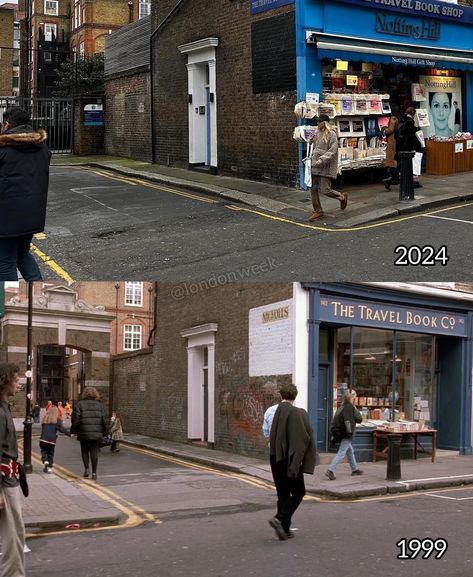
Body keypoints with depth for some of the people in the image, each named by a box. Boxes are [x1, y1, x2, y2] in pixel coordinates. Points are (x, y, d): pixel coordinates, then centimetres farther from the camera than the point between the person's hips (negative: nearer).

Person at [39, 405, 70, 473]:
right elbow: (61, 428, -8)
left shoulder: (45, 419, 9)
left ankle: (45, 461, -12)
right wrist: (69, 433, -3)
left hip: (43, 439, 1)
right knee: (50, 453, 10)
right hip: (52, 439, -1)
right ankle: (50, 467, 9)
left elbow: (42, 428, 14)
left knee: (44, 450, 13)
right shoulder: (57, 420, -2)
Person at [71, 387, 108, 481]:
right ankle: (94, 473, 1)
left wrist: (73, 431, 4)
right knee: (94, 452, 4)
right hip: (96, 433, 1)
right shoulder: (99, 405, 7)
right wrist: (105, 432, 14)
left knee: (85, 451, 15)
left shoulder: (80, 404, 0)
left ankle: (86, 469, 1)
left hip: (84, 433, -1)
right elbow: (104, 419, 5)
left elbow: (75, 419, -5)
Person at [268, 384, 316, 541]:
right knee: (298, 492, 7)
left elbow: (271, 435, 8)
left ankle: (284, 529, 16)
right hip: (290, 459, -6)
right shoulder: (297, 413, -16)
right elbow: (306, 437, -15)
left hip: (275, 458, 6)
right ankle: (280, 519, -11)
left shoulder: (276, 411, 1)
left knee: (283, 493, 14)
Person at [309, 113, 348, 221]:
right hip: (315, 165, 7)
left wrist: (322, 160, -25)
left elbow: (333, 150, -18)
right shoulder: (317, 133, 12)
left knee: (325, 190, -7)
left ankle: (342, 197, 21)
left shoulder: (331, 134, -10)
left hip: (326, 167, -7)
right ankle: (318, 211, 14)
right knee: (313, 189, 3)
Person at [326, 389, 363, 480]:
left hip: (343, 434, 9)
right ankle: (330, 470, -19)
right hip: (347, 435, -9)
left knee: (350, 451, 23)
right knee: (341, 453, -11)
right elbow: (359, 419, -16)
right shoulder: (350, 407, -15)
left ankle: (354, 469, 36)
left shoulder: (343, 407, 8)